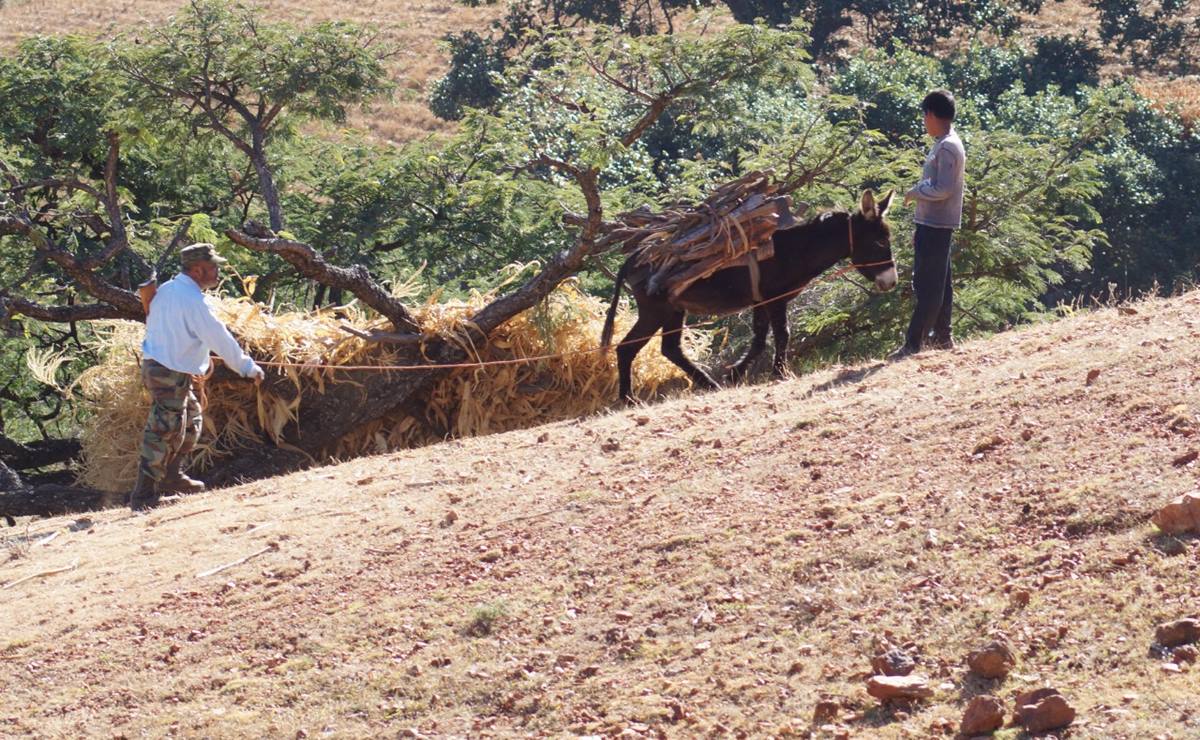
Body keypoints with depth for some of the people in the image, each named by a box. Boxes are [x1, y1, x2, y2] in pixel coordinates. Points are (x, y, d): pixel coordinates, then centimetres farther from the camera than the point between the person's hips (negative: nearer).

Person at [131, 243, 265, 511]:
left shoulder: (166, 290, 10)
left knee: (191, 416, 24)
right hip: (171, 375, -10)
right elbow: (220, 338, -17)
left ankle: (171, 476, 31)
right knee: (164, 434, -8)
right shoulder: (193, 301, -18)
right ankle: (143, 496, -7)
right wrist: (249, 368, -8)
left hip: (154, 366, 10)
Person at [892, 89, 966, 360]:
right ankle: (942, 337, 23)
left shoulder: (946, 147, -17)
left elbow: (943, 189, -25)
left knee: (928, 286, -9)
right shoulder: (947, 144, 15)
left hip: (935, 225, -10)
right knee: (939, 283, 16)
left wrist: (915, 192, -9)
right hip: (936, 224, 10)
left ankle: (914, 344, -9)